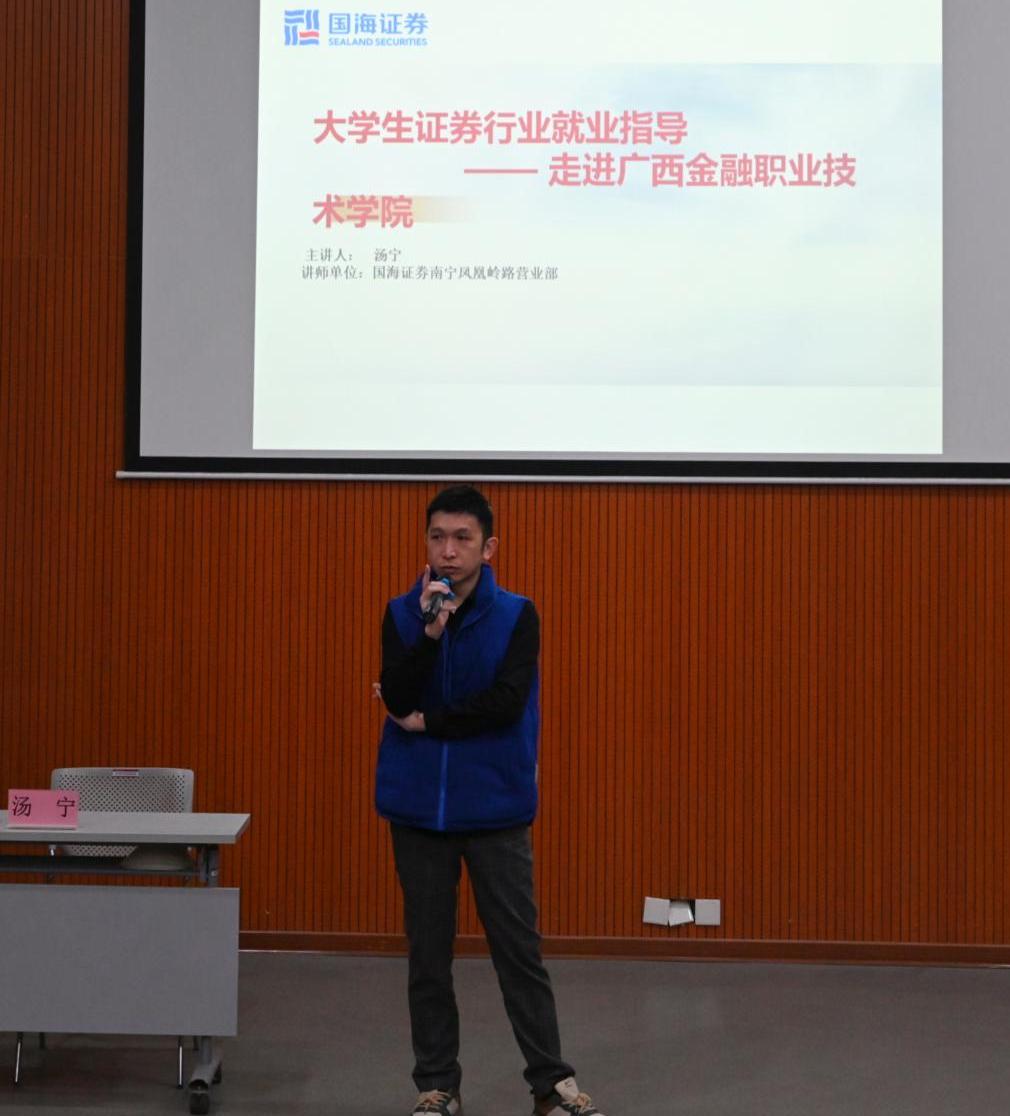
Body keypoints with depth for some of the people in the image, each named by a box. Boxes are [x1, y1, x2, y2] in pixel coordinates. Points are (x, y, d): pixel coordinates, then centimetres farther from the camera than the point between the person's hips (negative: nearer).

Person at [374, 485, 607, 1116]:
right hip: (419, 807, 2)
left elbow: (507, 703, -16)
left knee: (519, 948, 4)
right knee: (428, 953, 9)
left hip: (496, 808, -2)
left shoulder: (517, 616, -5)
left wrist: (425, 722, -10)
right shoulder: (402, 614, 1)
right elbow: (397, 698, -12)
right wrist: (430, 629, -24)